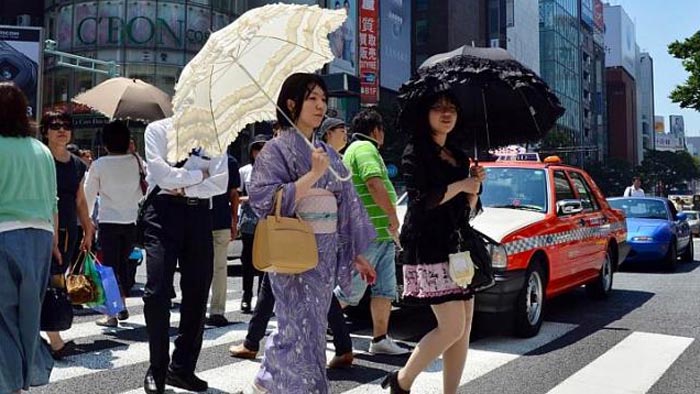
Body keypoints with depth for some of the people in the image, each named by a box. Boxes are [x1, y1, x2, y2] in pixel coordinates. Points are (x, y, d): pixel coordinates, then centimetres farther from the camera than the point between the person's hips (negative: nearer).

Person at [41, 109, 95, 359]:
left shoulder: (77, 165, 14)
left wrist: (88, 231, 19)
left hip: (69, 230, 6)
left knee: (58, 279, 7)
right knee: (47, 281, -10)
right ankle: (56, 342, -12)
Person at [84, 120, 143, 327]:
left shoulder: (99, 165, -7)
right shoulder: (136, 161, -2)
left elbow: (89, 194, 3)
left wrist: (87, 218, 15)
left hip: (108, 221, -3)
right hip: (131, 220, 3)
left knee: (110, 266, 2)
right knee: (123, 264, 17)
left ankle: (111, 314, 3)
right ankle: (122, 307, 24)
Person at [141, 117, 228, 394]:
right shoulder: (158, 129, 7)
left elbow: (220, 183, 1)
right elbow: (161, 174, -8)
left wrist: (184, 186, -9)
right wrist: (199, 174, 0)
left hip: (199, 213, 3)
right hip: (164, 210, -3)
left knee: (197, 293, 4)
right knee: (158, 291, -8)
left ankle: (182, 368, 17)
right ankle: (157, 369, 6)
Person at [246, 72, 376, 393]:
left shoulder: (327, 153, 12)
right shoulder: (277, 149, -6)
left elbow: (345, 204, 14)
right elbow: (265, 199, -17)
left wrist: (357, 254, 13)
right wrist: (313, 174, -20)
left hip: (325, 255, 6)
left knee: (295, 328, 14)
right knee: (304, 332, -3)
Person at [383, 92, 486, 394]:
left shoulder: (458, 156, 19)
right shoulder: (416, 152, -2)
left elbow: (467, 210, 19)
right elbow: (423, 200, -15)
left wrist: (475, 186, 1)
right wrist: (461, 185, -6)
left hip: (459, 246, 8)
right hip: (429, 247, -8)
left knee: (464, 329, 4)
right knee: (453, 327, -12)